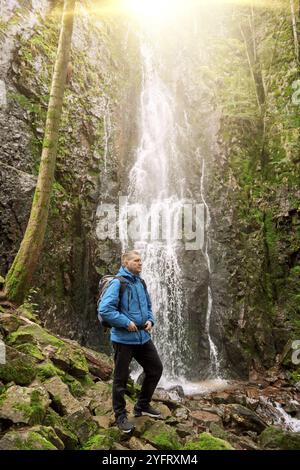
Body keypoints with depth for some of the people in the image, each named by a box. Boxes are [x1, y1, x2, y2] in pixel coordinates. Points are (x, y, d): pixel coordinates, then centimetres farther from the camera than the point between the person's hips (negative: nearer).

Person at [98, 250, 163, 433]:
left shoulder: (141, 283, 10)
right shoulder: (117, 283, -15)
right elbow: (104, 309, -23)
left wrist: (150, 320, 2)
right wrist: (126, 323, -20)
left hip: (144, 337, 8)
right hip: (124, 338, -8)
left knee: (156, 369, 15)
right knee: (121, 378, 6)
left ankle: (143, 405, 34)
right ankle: (120, 415, 25)